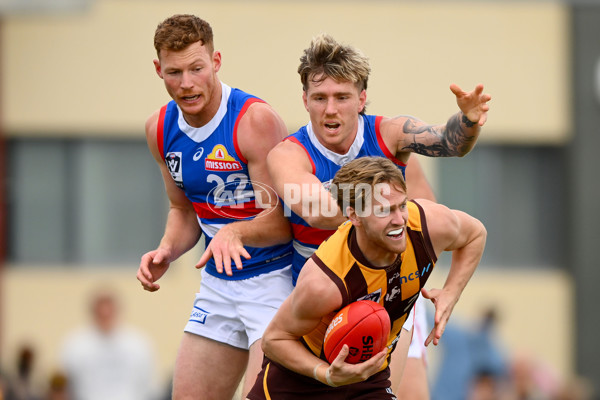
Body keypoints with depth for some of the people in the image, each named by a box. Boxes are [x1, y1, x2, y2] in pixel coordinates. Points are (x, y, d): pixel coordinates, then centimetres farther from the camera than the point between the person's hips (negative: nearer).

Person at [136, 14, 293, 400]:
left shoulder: (256, 119, -19)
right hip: (218, 282, 7)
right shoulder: (160, 129, 3)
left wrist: (235, 232, -39)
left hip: (275, 278, -7)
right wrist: (166, 251, -2)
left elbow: (281, 219, -20)